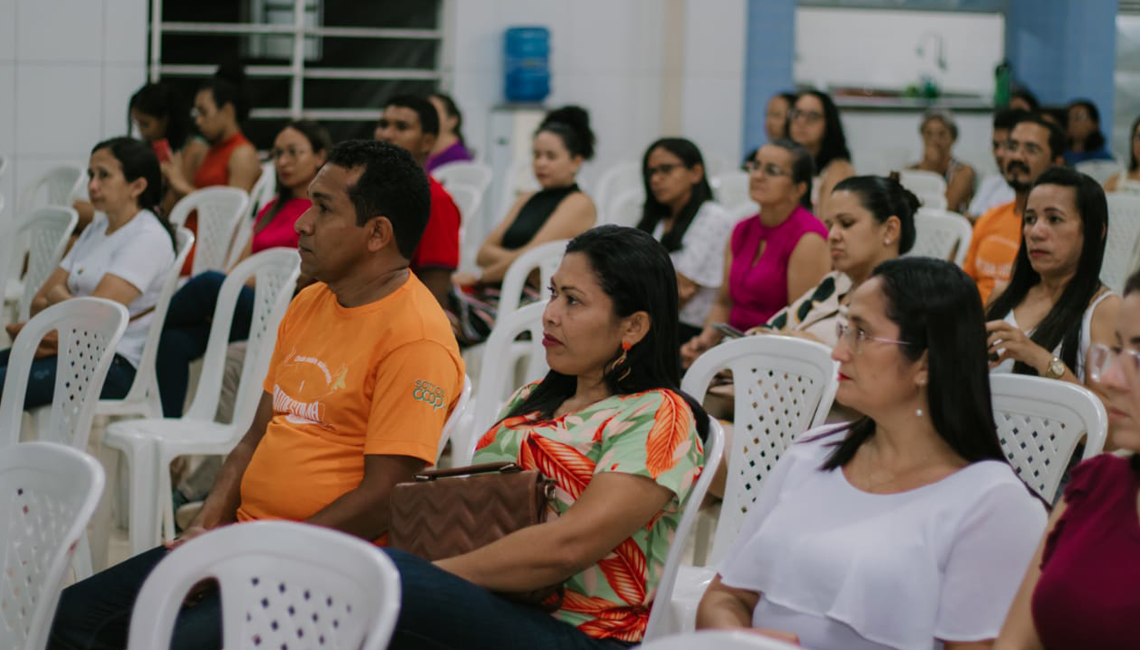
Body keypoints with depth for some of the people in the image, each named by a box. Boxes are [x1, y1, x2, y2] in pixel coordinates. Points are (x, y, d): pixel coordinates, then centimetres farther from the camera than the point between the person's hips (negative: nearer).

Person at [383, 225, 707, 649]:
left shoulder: (658, 416, -4)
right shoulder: (531, 400, 23)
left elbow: (567, 545, -16)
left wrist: (435, 575, -14)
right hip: (499, 612, 7)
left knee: (390, 579, -33)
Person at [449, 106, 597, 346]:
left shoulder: (579, 204, 2)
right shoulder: (528, 200, 27)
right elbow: (484, 253, 19)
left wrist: (479, 277, -1)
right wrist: (511, 258, -2)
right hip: (498, 291, 7)